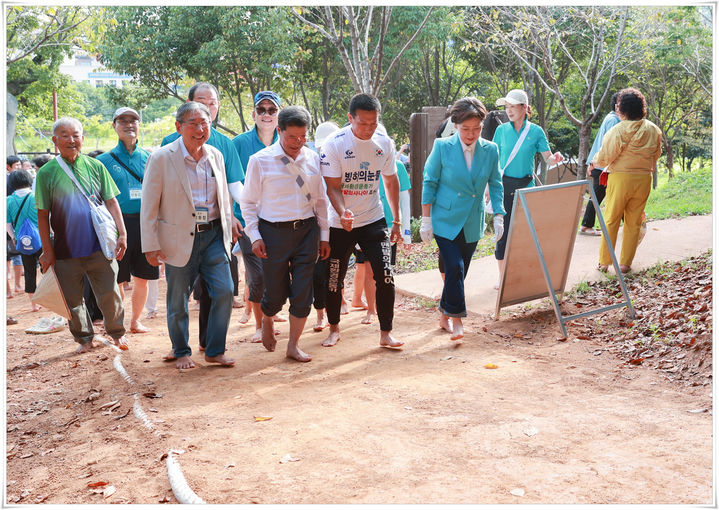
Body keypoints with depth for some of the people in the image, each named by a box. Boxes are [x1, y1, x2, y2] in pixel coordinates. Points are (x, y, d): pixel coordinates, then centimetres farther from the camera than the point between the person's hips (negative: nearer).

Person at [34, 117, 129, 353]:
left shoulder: (95, 167, 4)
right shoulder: (46, 173, 0)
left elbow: (111, 202, 7)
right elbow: (43, 215, 2)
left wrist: (122, 234, -2)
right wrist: (47, 250, -1)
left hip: (99, 246, 0)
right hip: (65, 251, 0)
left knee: (110, 294, 3)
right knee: (73, 299, 8)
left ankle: (117, 332, 26)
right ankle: (84, 338, 29)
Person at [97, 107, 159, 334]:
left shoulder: (149, 158, 11)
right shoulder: (104, 160, 4)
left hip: (146, 223, 3)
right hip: (118, 223, -2)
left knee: (142, 278, 8)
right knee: (117, 279, -1)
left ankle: (135, 321, 24)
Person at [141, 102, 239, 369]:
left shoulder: (216, 155, 6)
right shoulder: (161, 158, -8)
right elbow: (148, 205, -7)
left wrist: (229, 226, 19)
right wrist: (151, 245, -8)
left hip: (214, 235, 4)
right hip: (179, 239, -4)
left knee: (224, 291, -2)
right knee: (178, 300, 7)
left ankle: (215, 350, 15)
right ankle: (181, 351, 28)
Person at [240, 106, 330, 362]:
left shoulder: (312, 159, 6)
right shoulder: (260, 161, -4)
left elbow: (320, 199, 12)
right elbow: (248, 202, 1)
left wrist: (324, 235, 10)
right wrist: (255, 236, -7)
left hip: (307, 230, 3)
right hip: (274, 232, -3)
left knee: (303, 291, 2)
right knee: (276, 292, 6)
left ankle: (294, 345, 18)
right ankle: (267, 321, 41)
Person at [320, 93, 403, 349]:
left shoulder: (385, 143, -2)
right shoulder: (335, 144, -13)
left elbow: (391, 182, 8)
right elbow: (332, 186, -13)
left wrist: (397, 221, 8)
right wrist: (343, 212, -32)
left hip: (373, 220, 2)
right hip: (340, 223, -2)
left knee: (385, 276, -7)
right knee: (334, 279, 7)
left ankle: (386, 333, 4)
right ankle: (334, 329, 28)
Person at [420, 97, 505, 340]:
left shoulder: (490, 150, 0)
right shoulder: (442, 147, -8)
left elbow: (495, 185, 9)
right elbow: (429, 183, -3)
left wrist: (499, 216, 0)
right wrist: (426, 220, -5)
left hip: (472, 224, 3)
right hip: (446, 220, -3)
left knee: (459, 272, 10)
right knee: (454, 268, -13)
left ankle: (445, 314, 28)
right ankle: (456, 318, 2)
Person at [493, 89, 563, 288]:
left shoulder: (536, 131, 1)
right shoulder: (502, 130, 3)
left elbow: (547, 156, 1)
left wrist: (556, 158, -23)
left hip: (526, 187, 0)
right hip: (504, 187, 0)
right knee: (503, 230, -1)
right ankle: (502, 275, 9)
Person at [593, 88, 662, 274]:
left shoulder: (617, 131, -13)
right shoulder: (653, 130, 3)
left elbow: (604, 158, -9)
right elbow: (656, 156, 15)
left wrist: (594, 162, 13)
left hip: (620, 178, -4)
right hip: (643, 180, 4)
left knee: (611, 221, 7)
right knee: (633, 223, 11)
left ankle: (604, 262, 11)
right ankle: (625, 264, 14)